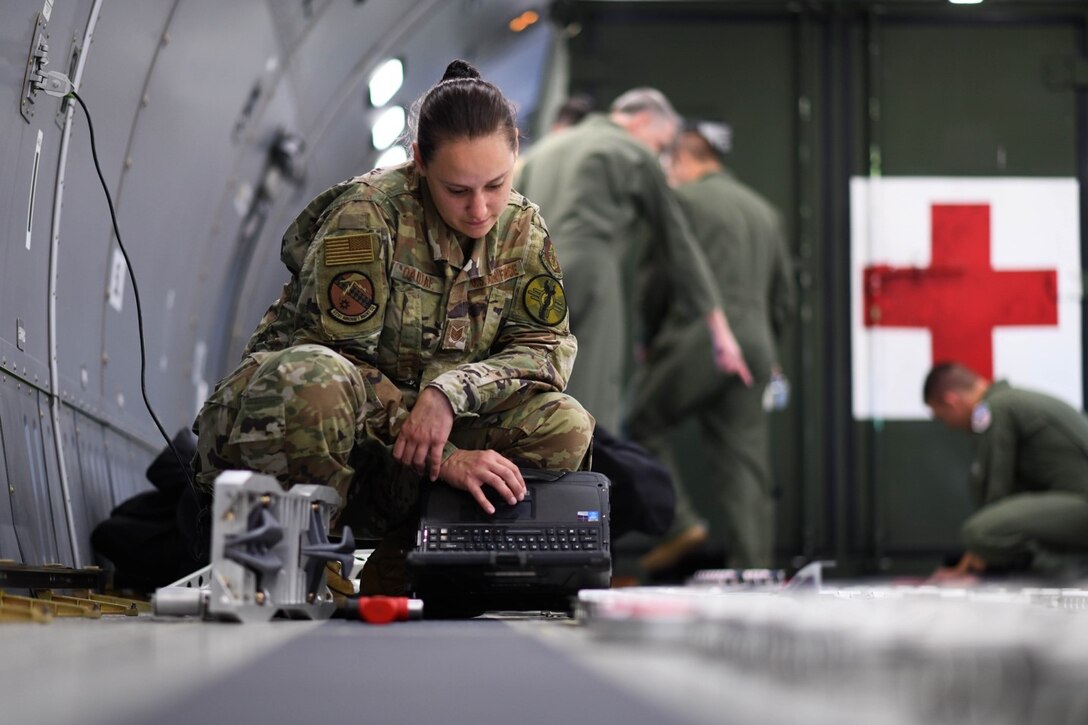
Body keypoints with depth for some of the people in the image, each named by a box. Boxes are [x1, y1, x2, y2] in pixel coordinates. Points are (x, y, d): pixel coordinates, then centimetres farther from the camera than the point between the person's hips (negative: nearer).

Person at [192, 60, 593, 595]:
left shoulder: (521, 229, 1)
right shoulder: (368, 214, -17)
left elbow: (548, 345, -5)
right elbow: (338, 357, -23)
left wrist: (450, 391, -25)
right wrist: (442, 458, -30)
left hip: (433, 423, 5)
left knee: (565, 427, -18)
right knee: (313, 382, -41)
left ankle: (398, 565, -12)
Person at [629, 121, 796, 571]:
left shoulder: (682, 199, 0)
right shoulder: (763, 210, 21)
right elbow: (784, 296, 21)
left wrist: (647, 339, 7)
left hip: (697, 341, -6)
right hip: (755, 347, 6)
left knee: (638, 423, 6)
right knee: (745, 464, 4)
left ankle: (678, 521, -6)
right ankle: (753, 571, 1)